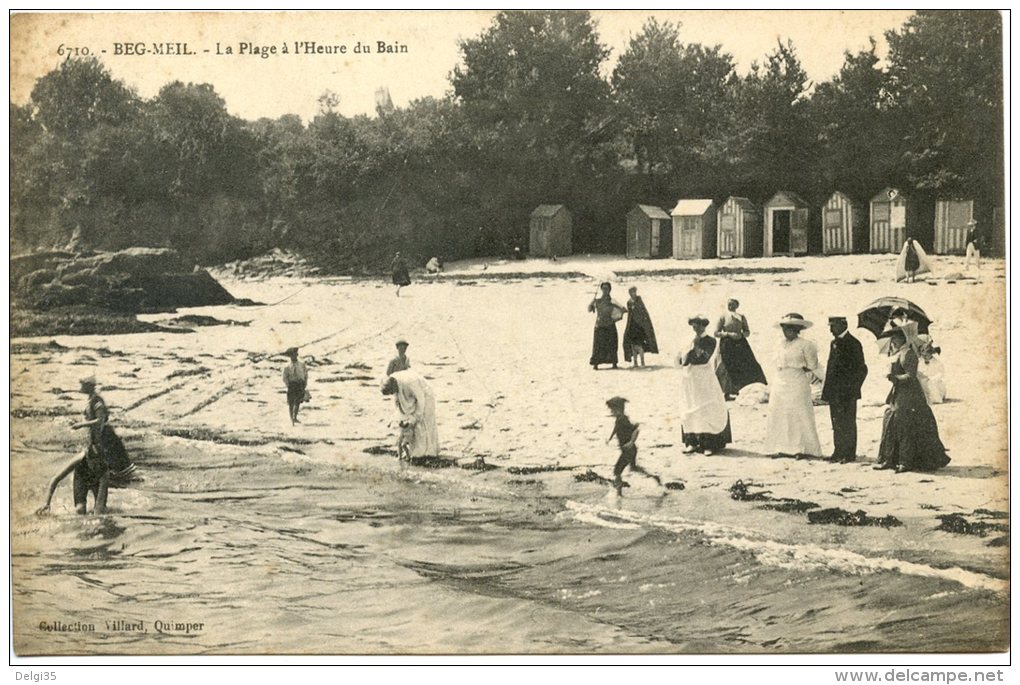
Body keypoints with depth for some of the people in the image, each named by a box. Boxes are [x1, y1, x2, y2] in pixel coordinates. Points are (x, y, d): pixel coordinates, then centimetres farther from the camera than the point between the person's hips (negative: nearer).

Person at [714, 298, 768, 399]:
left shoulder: (741, 317, 9)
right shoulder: (723, 318, 0)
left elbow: (748, 332, 11)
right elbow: (716, 333, -3)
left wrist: (741, 334, -11)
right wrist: (728, 334, -16)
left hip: (740, 344, 3)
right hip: (727, 345, -3)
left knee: (749, 364, -3)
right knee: (730, 368, -3)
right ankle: (727, 393, 8)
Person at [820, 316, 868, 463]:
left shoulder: (853, 344, -9)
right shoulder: (834, 343, 15)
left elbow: (861, 369, -11)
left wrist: (852, 389, -13)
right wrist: (827, 389, 12)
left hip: (847, 393, -7)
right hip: (834, 393, 8)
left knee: (848, 423, -3)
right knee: (837, 423, 10)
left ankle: (849, 454, 2)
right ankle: (838, 452, 15)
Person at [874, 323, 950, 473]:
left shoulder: (908, 354, -13)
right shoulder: (895, 355, 16)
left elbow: (911, 375, -22)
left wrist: (896, 378, -33)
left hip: (908, 395, -10)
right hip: (896, 394, 10)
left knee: (906, 427, -10)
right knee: (890, 425, 7)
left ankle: (906, 462, -9)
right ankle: (889, 460, 10)